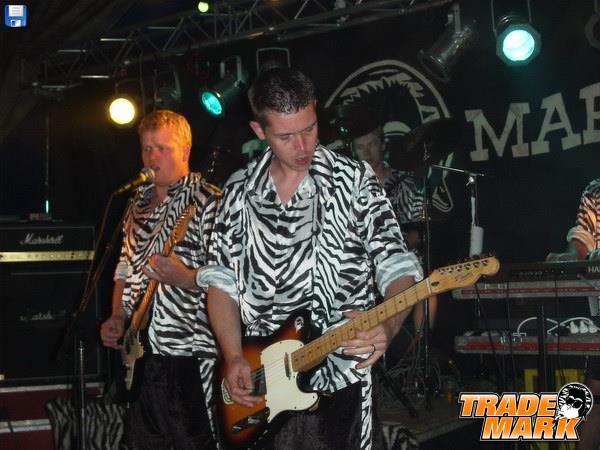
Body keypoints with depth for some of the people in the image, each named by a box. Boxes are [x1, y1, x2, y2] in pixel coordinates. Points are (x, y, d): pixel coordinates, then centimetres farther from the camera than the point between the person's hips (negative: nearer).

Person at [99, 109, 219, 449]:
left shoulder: (207, 201, -7)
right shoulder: (139, 204, 17)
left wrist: (186, 278, -29)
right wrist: (117, 318, 9)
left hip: (187, 355, -8)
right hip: (139, 351, 8)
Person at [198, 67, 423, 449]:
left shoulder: (354, 181, -5)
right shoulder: (239, 191, 5)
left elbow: (397, 266, -9)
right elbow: (222, 280, 7)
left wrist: (389, 326, -29)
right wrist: (234, 358, -4)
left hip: (340, 378, -3)